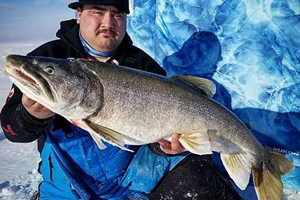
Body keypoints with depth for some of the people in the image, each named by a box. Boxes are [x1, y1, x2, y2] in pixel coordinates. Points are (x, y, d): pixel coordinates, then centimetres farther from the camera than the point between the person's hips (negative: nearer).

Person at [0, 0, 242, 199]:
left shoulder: (143, 64, -1)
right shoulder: (48, 57, -4)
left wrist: (163, 144, -26)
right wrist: (32, 116, -31)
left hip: (134, 169, -1)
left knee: (193, 172, -23)